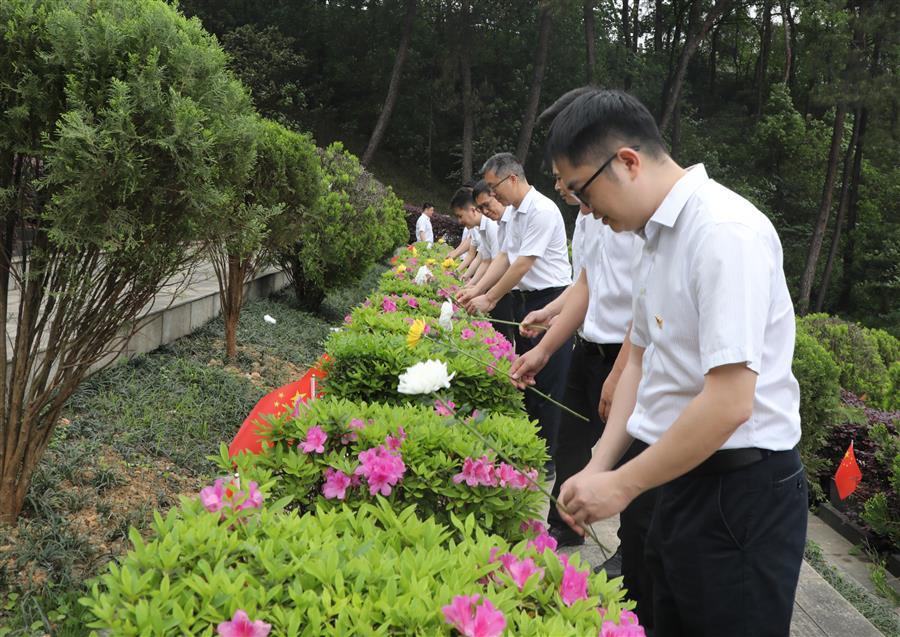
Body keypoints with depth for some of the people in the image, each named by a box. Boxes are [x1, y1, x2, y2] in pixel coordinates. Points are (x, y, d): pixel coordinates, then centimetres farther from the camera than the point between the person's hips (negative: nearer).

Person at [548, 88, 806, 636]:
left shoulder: (725, 231, -21)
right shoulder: (659, 233, 8)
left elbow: (730, 402, -26)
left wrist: (621, 486, -16)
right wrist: (599, 469, 4)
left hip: (741, 492, -8)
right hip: (684, 480, 9)